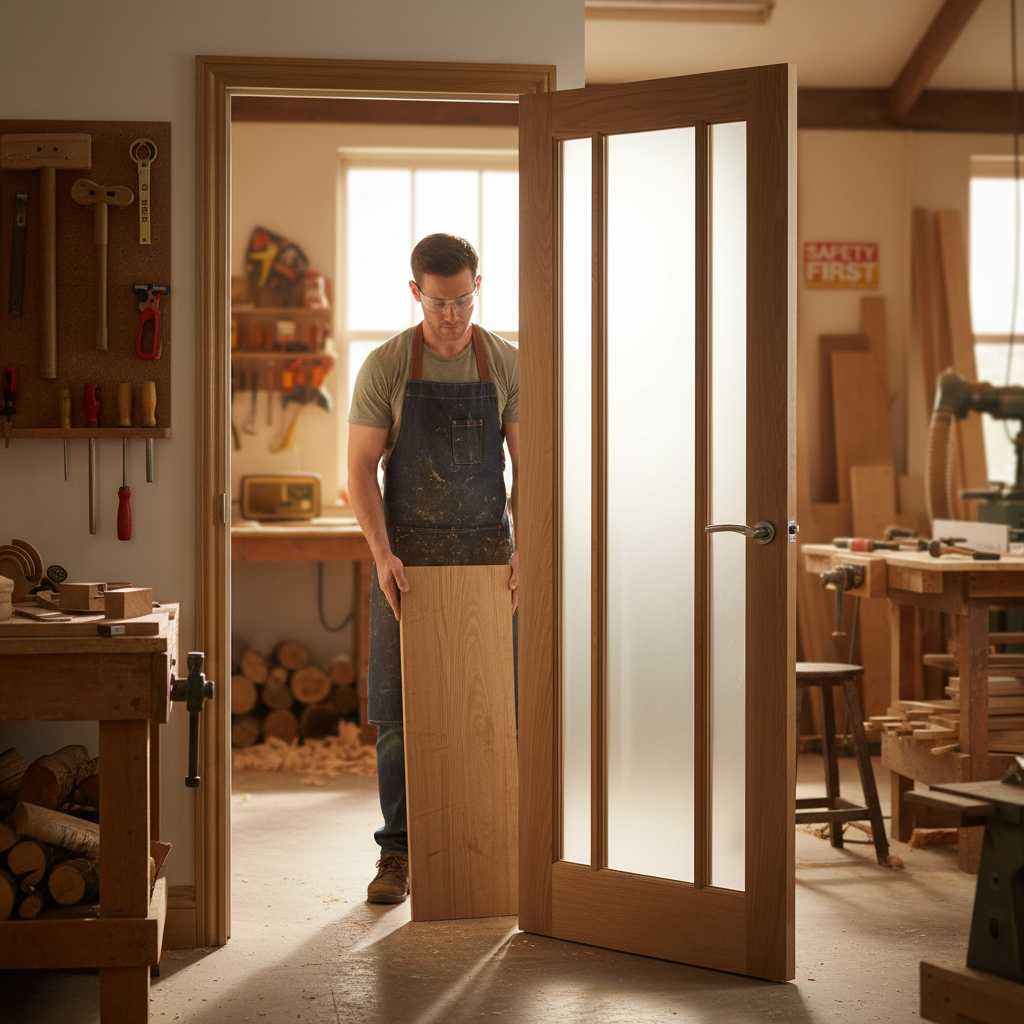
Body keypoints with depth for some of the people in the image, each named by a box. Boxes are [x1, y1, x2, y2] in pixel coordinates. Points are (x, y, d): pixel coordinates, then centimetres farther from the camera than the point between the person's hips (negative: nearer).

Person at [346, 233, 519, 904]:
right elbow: (361, 469, -5)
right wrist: (382, 555, -17)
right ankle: (398, 854, 7)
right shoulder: (386, 367, -3)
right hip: (408, 552, -1)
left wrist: (525, 548, -13)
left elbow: (526, 465, 2)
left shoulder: (507, 365, 2)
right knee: (399, 709, -1)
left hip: (486, 550, 1)